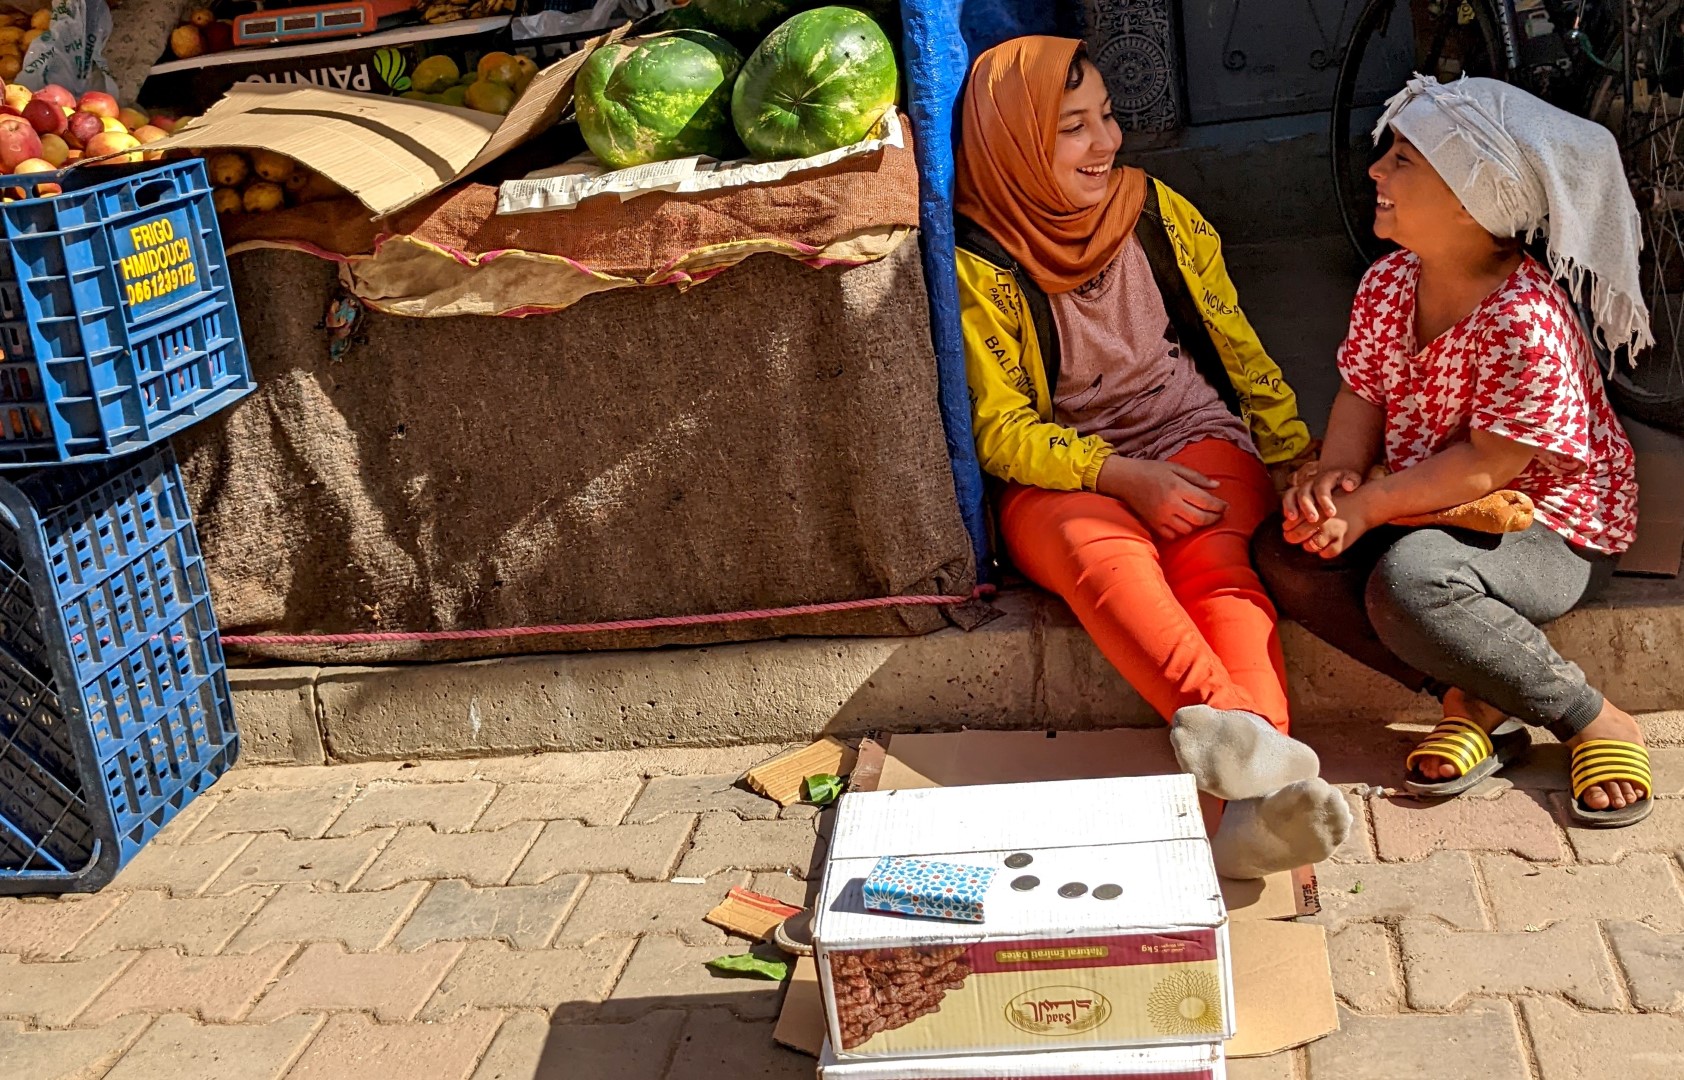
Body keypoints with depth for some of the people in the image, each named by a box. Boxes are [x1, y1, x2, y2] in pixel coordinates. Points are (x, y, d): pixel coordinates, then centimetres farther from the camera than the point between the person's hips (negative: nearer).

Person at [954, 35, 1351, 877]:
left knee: (1210, 555, -32)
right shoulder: (982, 268, -3)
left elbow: (1239, 352, 12)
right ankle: (1239, 736, -59)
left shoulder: (1158, 213, 8)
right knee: (1101, 551, -37)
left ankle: (1261, 800, -53)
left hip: (1198, 444, 2)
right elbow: (1001, 431, -5)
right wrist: (1123, 476, -20)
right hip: (1061, 482, -2)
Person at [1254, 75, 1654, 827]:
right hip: (1431, 514, 8)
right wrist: (1332, 479, -19)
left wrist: (1369, 505, -25)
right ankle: (1472, 700, -9)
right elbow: (1362, 397, 1)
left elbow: (1489, 468, -25)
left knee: (1408, 581, -37)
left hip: (1552, 533, -8)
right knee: (1285, 552, -15)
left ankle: (1595, 723, -14)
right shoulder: (1388, 284, -2)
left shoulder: (1526, 323, -27)